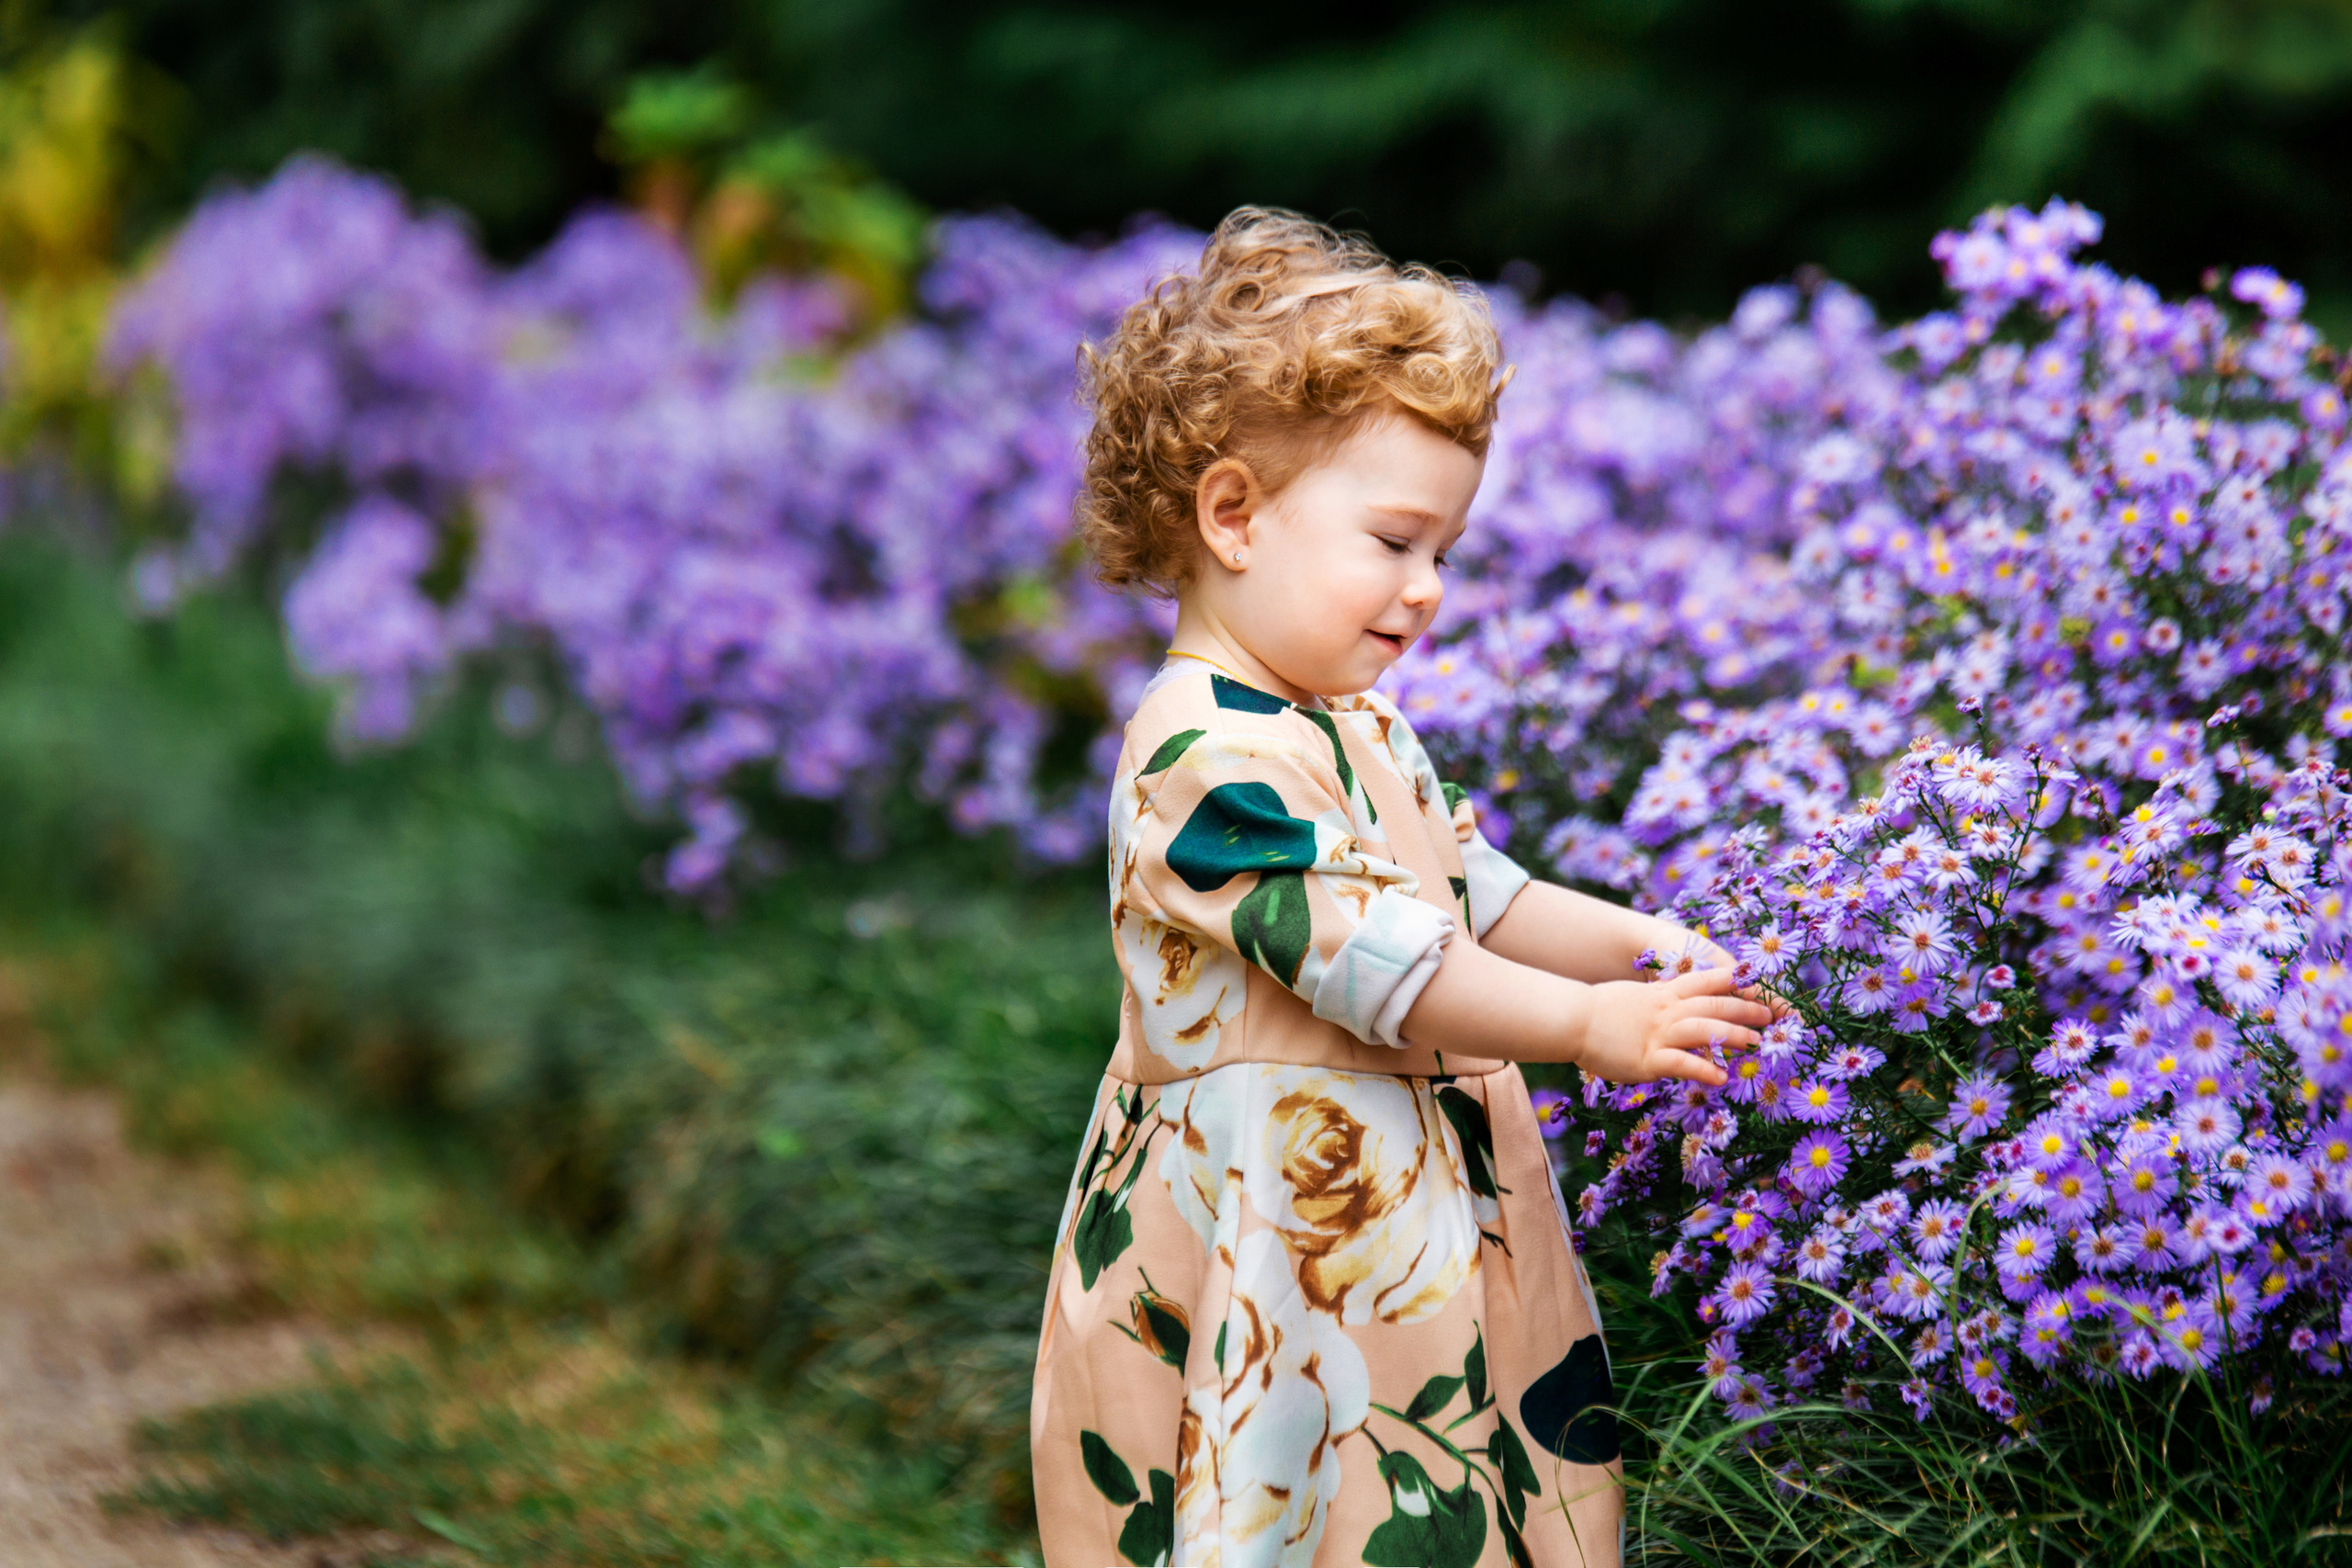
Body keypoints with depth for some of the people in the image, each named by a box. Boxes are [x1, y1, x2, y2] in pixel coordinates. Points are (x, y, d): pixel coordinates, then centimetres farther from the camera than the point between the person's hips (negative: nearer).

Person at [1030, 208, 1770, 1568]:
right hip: (1267, 1239, -10)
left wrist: (1644, 947, 3)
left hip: (1405, 1225, 10)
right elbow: (1367, 956, -24)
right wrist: (1590, 1025, -23)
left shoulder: (1355, 727, 13)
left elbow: (1478, 894, 19)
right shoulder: (1205, 755, -21)